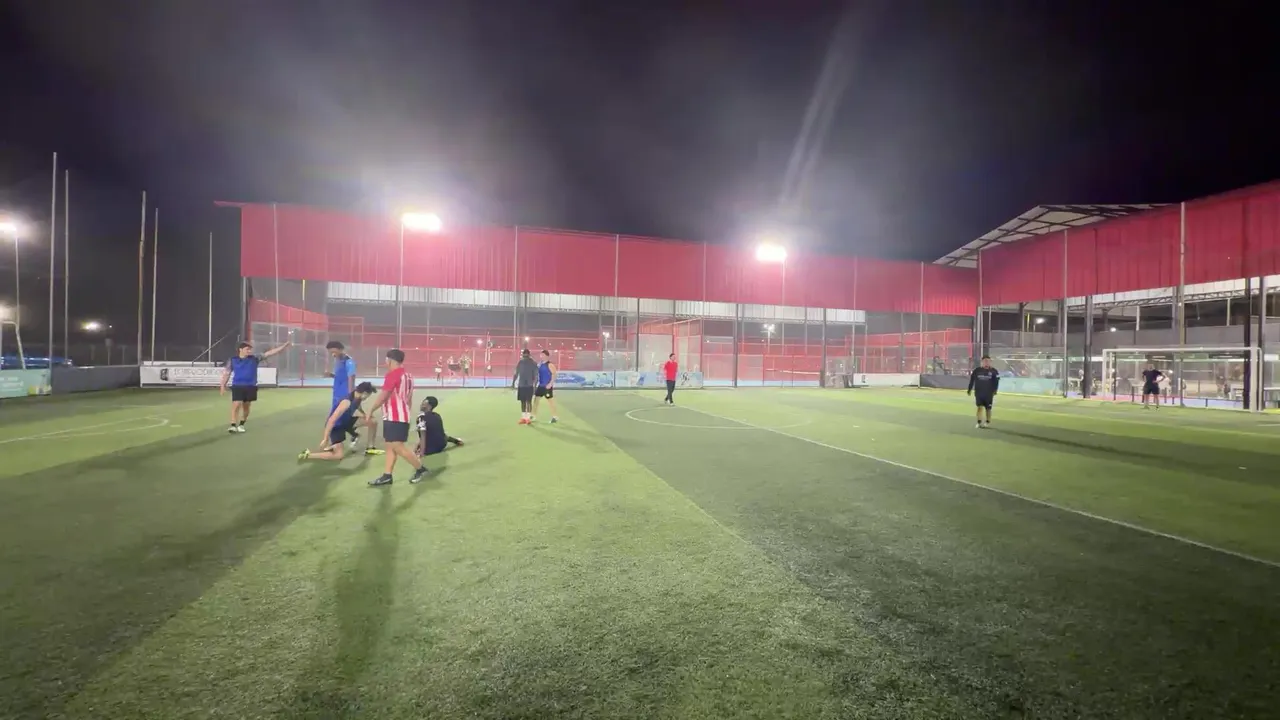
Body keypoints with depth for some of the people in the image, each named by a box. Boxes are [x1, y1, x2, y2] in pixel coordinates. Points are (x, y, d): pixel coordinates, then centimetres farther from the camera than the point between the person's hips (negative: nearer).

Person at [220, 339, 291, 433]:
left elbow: (270, 353, 0)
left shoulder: (255, 359, 3)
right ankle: (233, 425, -8)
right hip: (237, 386, -2)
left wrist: (285, 345, -6)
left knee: (246, 406, 11)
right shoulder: (232, 360, 2)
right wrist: (223, 386, 3)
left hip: (251, 387, 2)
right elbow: (226, 373, 7)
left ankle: (241, 424, 25)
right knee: (236, 405, -11)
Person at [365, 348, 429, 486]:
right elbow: (409, 399, 19)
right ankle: (387, 476, 15)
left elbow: (383, 396, -14)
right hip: (400, 417, 10)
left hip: (394, 418, -10)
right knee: (390, 446, 12)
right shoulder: (407, 376, 14)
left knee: (398, 447, -6)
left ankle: (421, 469, 4)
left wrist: (370, 411, -4)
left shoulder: (393, 374, -15)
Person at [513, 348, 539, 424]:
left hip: (529, 386, -4)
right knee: (522, 402, 8)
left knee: (528, 401, -4)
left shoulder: (533, 364, -6)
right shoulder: (520, 363, 7)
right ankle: (523, 418, 14)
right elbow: (516, 374, 13)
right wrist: (513, 382, 6)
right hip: (521, 385, 4)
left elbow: (536, 375, -7)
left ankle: (528, 418, 1)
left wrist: (534, 385, -14)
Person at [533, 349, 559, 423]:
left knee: (550, 401, -1)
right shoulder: (539, 364, 12)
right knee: (536, 399, 9)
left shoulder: (550, 365, -12)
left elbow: (554, 374, -18)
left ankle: (555, 417, 8)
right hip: (540, 385, 8)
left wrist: (550, 384, -24)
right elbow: (536, 374, 20)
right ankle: (533, 416, 18)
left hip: (547, 386, -8)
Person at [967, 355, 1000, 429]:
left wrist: (995, 390, -11)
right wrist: (970, 389, 4)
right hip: (979, 392, -1)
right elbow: (972, 380, 4)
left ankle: (988, 422, 24)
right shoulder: (976, 370, -1)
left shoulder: (994, 371, -1)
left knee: (988, 408, 8)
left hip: (989, 393, 1)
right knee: (980, 407, -7)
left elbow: (996, 381, 0)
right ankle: (979, 422, -4)